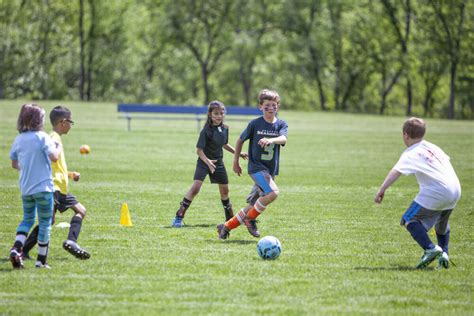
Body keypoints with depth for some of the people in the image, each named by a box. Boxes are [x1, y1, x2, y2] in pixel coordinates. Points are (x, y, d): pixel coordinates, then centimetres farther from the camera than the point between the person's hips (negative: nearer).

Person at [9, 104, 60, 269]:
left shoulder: (18, 139, 5)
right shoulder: (42, 137, -11)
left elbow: (14, 164, 14)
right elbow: (53, 157, -22)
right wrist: (58, 147, -2)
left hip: (25, 188, 5)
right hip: (43, 187, -5)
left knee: (27, 219, 18)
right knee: (45, 223, 6)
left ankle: (16, 248, -5)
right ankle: (41, 260, 9)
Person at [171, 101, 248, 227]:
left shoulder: (225, 128, 0)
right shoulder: (206, 130, -20)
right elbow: (199, 150, -22)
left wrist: (238, 153, 19)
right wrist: (207, 161, -37)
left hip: (218, 162, 6)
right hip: (204, 162, -6)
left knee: (224, 189, 15)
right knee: (196, 187, -20)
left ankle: (230, 218, 34)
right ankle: (179, 217, -20)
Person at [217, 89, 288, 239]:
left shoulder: (281, 124, 2)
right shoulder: (255, 124, -4)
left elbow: (283, 139, -19)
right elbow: (240, 140, 9)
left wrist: (271, 140, -40)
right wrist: (236, 162, 10)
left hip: (270, 170, 4)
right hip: (256, 166, -4)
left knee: (252, 206, 4)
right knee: (273, 192, -27)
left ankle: (226, 227, 19)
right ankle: (250, 219, -9)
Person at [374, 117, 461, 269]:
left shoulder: (411, 154, -3)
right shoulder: (433, 147, 19)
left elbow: (396, 171, -17)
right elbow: (446, 159, 36)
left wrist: (382, 189, -23)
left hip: (436, 193, -8)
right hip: (455, 190, 8)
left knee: (409, 220, -3)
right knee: (442, 222, 33)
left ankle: (430, 249, -17)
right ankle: (443, 254, 24)